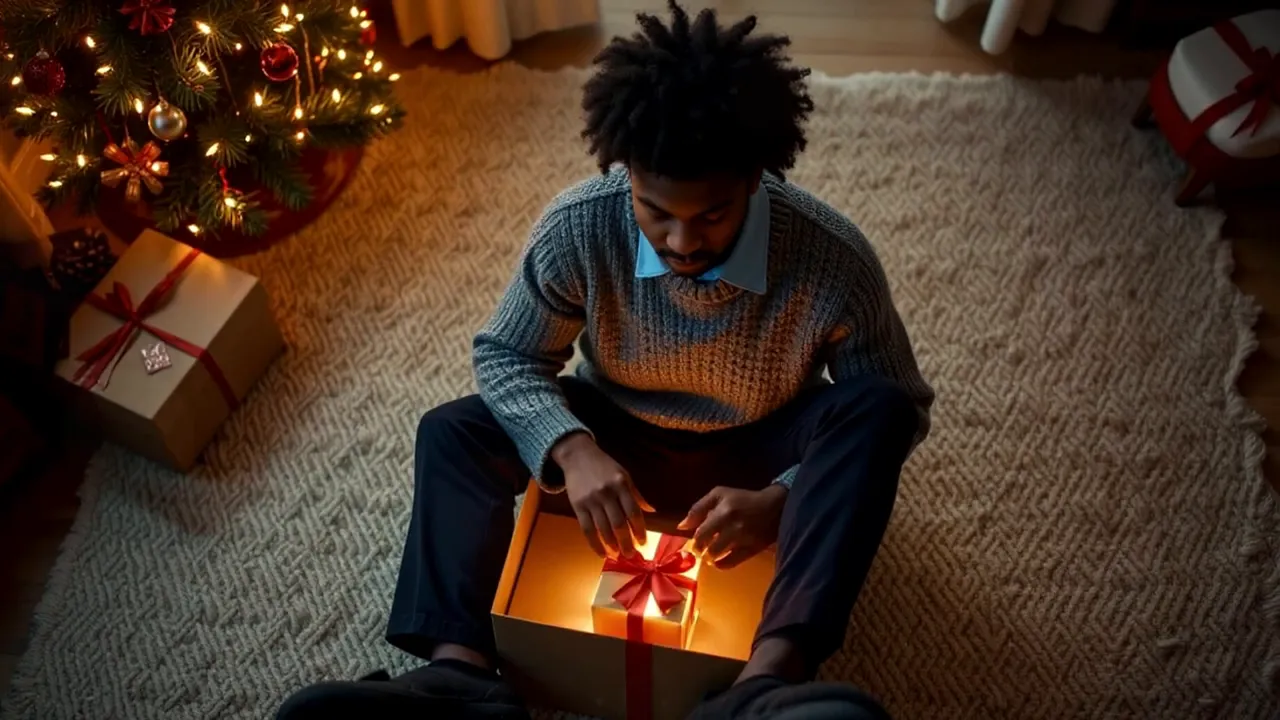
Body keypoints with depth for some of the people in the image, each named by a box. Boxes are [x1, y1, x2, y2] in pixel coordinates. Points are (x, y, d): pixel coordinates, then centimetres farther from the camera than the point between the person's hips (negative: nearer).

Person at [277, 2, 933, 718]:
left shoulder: (834, 257, -27)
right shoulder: (577, 229, -24)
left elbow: (901, 407, -15)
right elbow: (505, 355, -10)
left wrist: (782, 499, -31)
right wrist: (571, 447, -31)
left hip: (758, 453, -1)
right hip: (621, 439, 2)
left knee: (875, 410, -31)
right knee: (452, 432, -19)